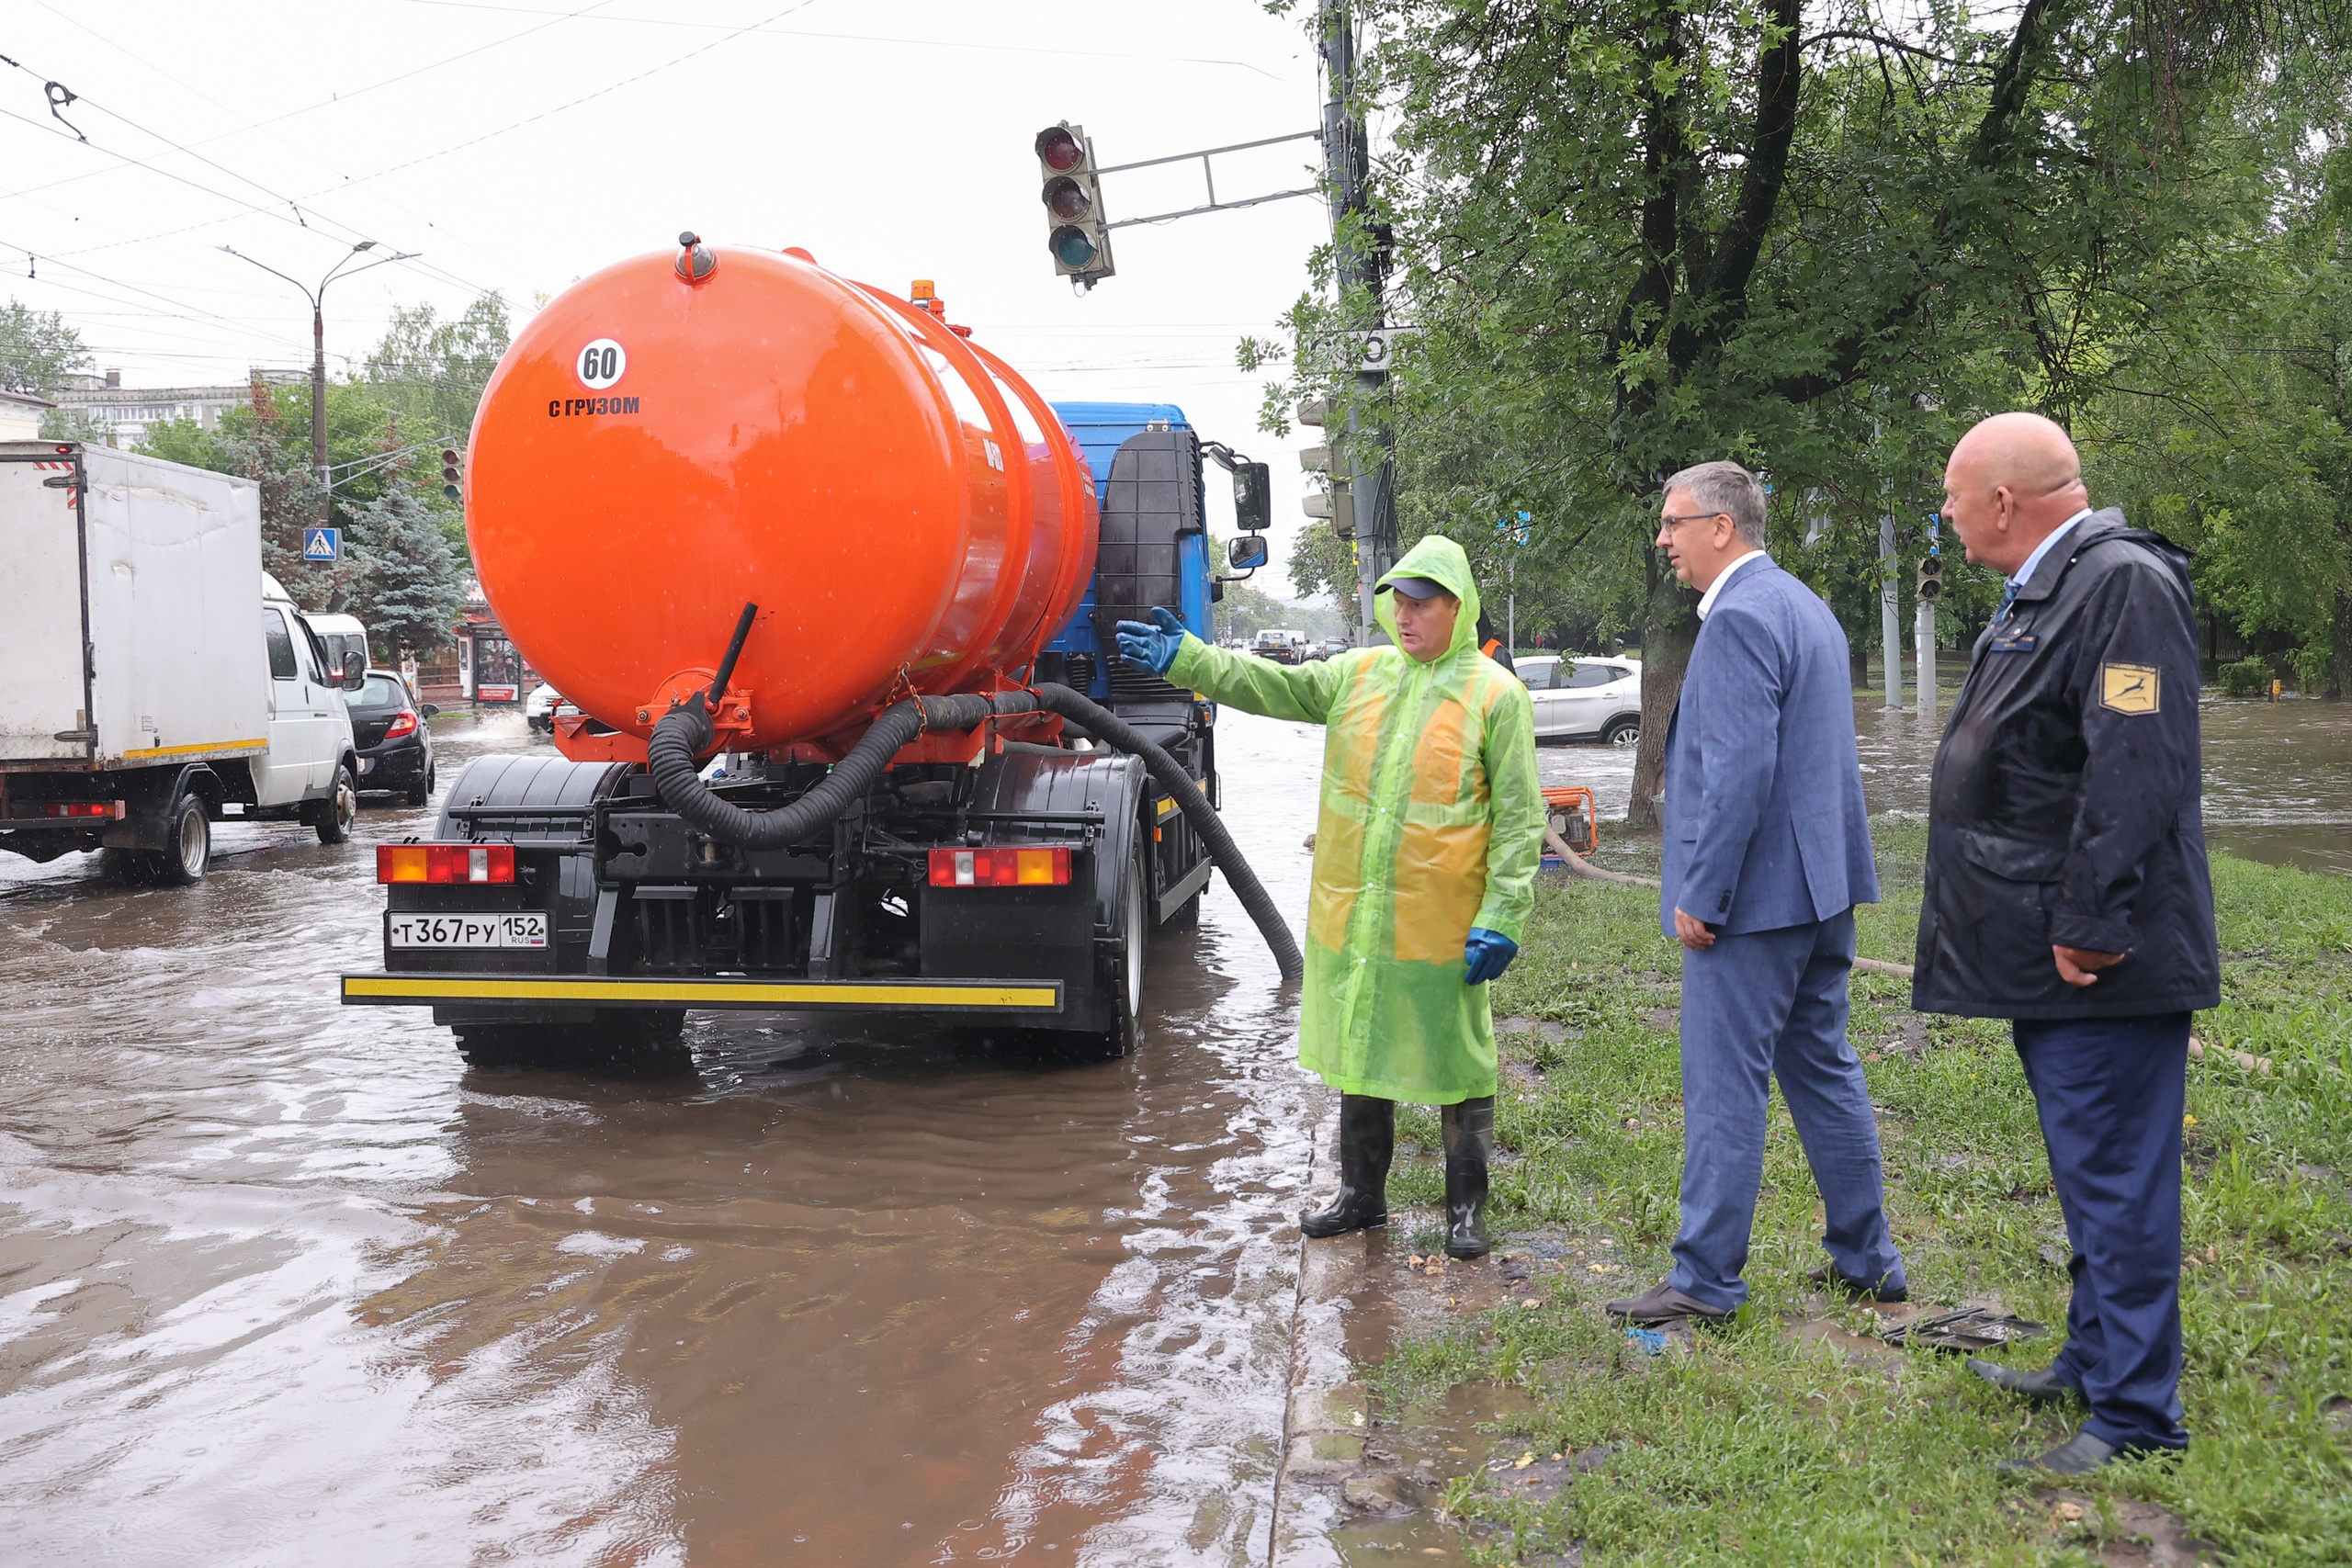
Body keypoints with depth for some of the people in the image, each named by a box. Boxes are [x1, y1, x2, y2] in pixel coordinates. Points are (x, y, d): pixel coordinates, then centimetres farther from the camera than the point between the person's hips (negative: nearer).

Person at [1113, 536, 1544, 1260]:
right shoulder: (1358, 674, 8)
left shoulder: (1496, 694, -6)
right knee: (1360, 1055, 16)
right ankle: (1361, 1194, 32)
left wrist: (1502, 916, -12)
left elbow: (1519, 817, -7)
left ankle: (1467, 1208, 22)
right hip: (1351, 914, 5)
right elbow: (1271, 685, 8)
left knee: (1456, 1066, 6)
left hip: (1441, 923, -5)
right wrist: (1188, 658, -4)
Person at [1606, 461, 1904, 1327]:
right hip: (1822, 884, 10)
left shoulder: (1740, 617, -17)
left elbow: (1740, 769, -24)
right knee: (1824, 1069, 17)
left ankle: (1705, 1280, 6)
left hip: (1755, 895, -10)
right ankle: (1866, 1260, 25)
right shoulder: (1803, 603, 15)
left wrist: (1701, 895, -20)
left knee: (1725, 1089, -2)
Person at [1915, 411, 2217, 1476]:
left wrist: (2088, 929, -25)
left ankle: (2135, 1418, 9)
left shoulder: (2126, 583, -17)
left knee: (2114, 1178, -2)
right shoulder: (2042, 593, 15)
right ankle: (2093, 1359, 36)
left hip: (2099, 961, -11)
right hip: (2048, 954, 11)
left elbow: (2133, 772, -25)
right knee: (2089, 1173, 21)